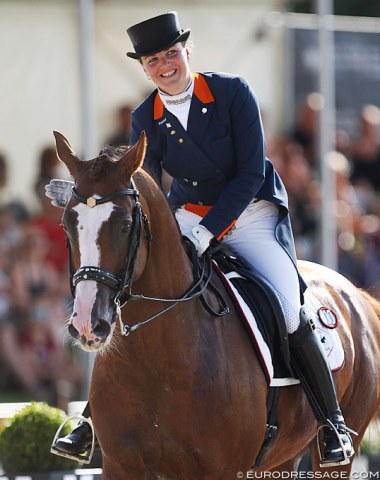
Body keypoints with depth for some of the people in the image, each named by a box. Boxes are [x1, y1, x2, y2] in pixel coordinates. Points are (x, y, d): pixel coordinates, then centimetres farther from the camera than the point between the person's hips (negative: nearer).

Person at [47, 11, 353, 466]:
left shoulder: (233, 92, -13)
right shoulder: (146, 118, -3)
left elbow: (251, 174, -16)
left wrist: (207, 231, -24)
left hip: (251, 219, -4)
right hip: (188, 220, 4)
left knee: (288, 311, -22)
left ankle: (333, 421, -4)